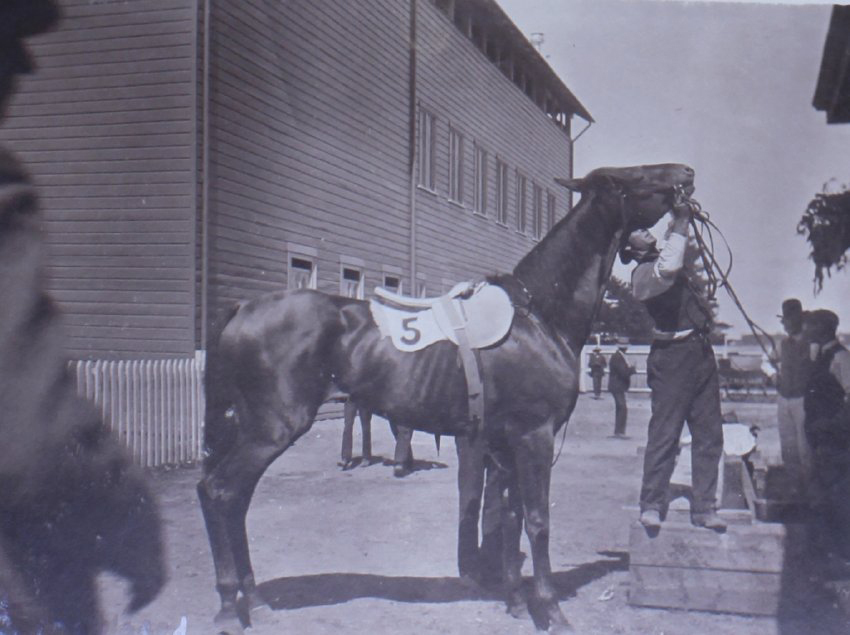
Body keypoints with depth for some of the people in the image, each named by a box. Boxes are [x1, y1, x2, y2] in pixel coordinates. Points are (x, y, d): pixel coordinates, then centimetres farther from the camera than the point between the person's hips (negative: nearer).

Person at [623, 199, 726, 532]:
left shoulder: (666, 258, 15)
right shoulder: (643, 274, -10)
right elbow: (669, 270, -31)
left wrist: (682, 217, 17)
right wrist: (680, 225, -19)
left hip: (701, 351, 8)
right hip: (674, 355, -8)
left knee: (709, 433, 7)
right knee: (665, 433, -4)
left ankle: (704, 507, 12)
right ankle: (652, 505, 5)